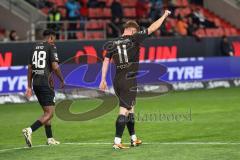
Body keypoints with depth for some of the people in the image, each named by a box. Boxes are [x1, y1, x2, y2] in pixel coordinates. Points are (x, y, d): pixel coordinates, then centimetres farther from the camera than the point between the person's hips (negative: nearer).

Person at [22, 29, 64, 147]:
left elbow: (30, 68, 14)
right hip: (46, 83, -7)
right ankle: (30, 130, -25)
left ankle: (50, 139, 19)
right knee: (49, 114, -7)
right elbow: (55, 67, -12)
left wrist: (29, 87, 17)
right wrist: (62, 80, 4)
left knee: (46, 112, 18)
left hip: (35, 83, 7)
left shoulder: (35, 47, 14)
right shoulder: (51, 47, -5)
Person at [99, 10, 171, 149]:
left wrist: (103, 80, 10)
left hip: (117, 80, 6)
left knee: (130, 108, 18)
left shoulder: (113, 43, 8)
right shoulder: (134, 39, -4)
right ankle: (117, 142, -14)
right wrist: (165, 15, 12)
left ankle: (134, 139, 27)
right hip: (129, 81, -6)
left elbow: (106, 61, 6)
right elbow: (153, 28, 0)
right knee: (124, 111, -7)